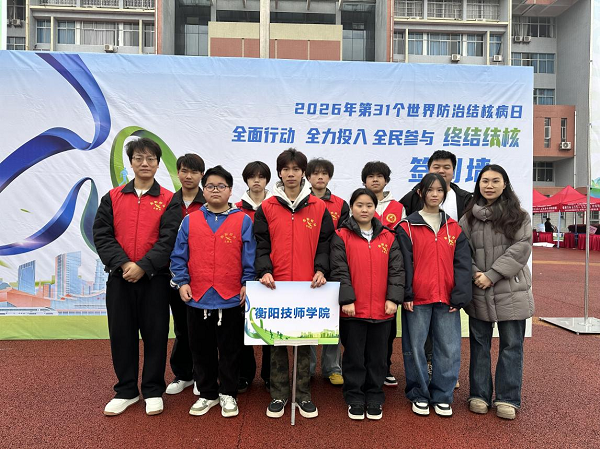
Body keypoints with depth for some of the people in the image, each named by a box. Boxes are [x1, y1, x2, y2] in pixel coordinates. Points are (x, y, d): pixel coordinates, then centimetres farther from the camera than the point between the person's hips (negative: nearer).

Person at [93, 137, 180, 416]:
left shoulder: (168, 200, 0)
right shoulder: (113, 198, 7)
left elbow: (169, 240, -9)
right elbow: (101, 235, 0)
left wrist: (142, 266, -17)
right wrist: (123, 264, -13)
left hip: (154, 278, -2)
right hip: (119, 278, 3)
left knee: (155, 334, 5)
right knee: (121, 334, 10)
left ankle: (153, 391, 22)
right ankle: (126, 391, 27)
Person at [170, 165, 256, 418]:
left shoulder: (243, 221, -1)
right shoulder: (190, 221, 4)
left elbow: (250, 257, -2)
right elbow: (179, 256, 5)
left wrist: (247, 283, -8)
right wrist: (182, 282, -4)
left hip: (231, 300, -2)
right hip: (197, 299, 2)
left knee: (230, 350, 11)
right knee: (201, 350, 15)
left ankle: (228, 394, 28)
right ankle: (207, 394, 32)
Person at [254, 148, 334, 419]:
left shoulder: (319, 208, 5)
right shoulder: (266, 208, 4)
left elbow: (325, 243, 5)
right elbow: (261, 245, 2)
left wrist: (320, 270, -9)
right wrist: (265, 270, -12)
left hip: (308, 286, 0)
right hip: (276, 285, 0)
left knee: (305, 341, 9)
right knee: (276, 341, 9)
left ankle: (303, 395, 24)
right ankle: (278, 395, 24)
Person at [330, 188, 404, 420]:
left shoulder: (388, 238, 7)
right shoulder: (341, 236, -2)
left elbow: (396, 270, 4)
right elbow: (339, 271, -7)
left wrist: (393, 298, -6)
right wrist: (346, 299, -14)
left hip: (382, 310, 3)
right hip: (353, 310, -2)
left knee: (378, 357, 14)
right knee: (354, 357, 10)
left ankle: (375, 399, 30)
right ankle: (355, 400, 26)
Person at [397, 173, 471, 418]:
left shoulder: (454, 228, 9)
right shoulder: (407, 227, 0)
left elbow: (462, 264, 6)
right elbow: (403, 264, -4)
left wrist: (459, 296, -2)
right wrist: (405, 294, -10)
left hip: (447, 299, 3)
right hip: (417, 299, -2)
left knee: (449, 349, 6)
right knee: (415, 348, 7)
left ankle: (442, 396, 24)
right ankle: (419, 395, 24)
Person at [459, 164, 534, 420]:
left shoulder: (518, 215, 0)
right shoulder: (469, 217, 5)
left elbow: (521, 248, -9)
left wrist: (492, 275, -15)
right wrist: (475, 274, -15)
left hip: (511, 291, -1)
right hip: (478, 292, 2)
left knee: (512, 345, 7)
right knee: (479, 344, 11)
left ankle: (507, 399, 21)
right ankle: (479, 395, 25)